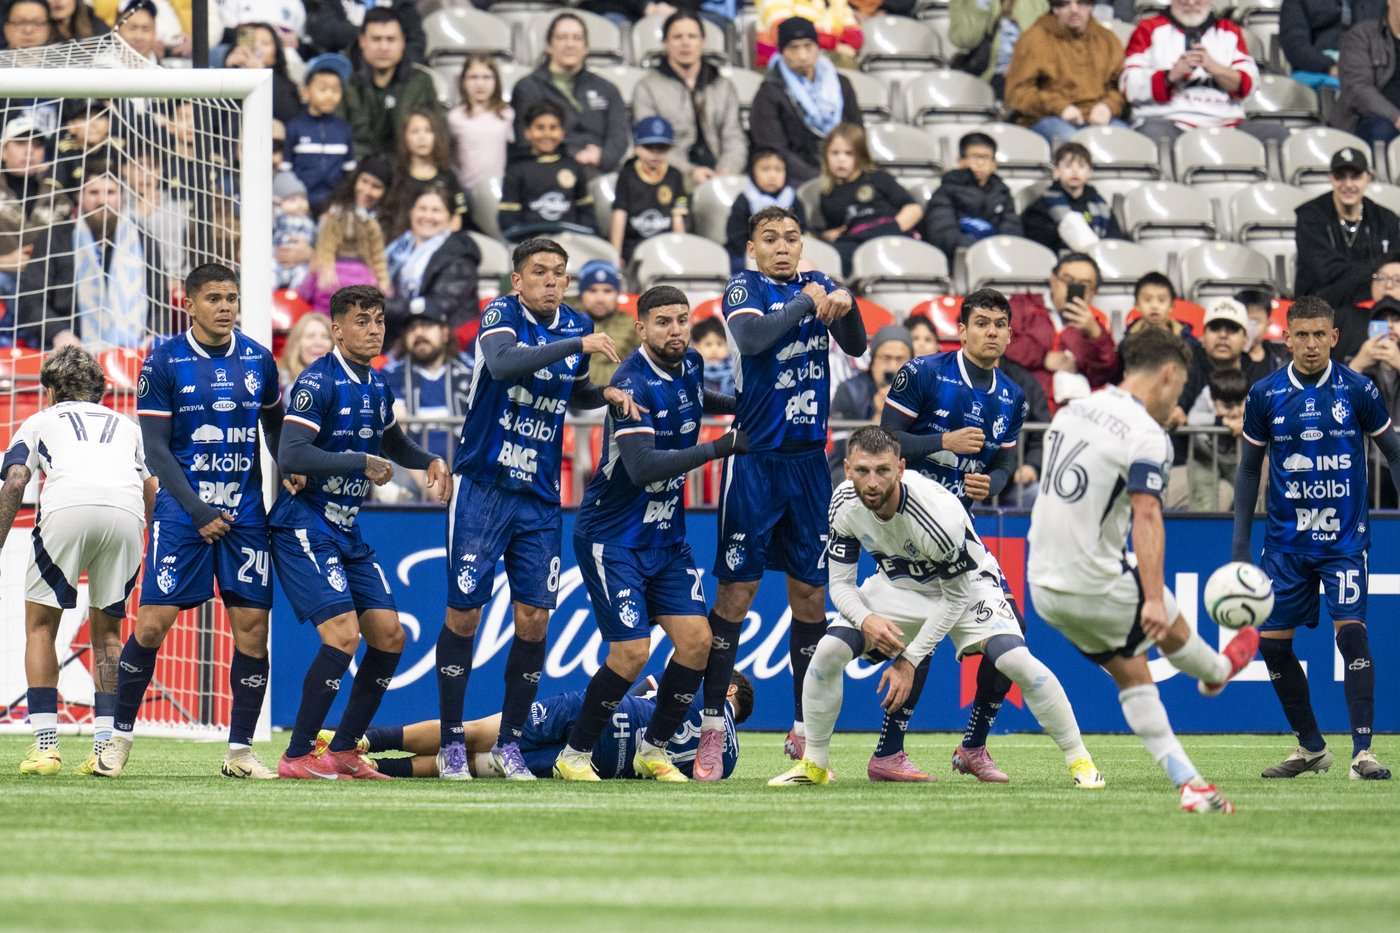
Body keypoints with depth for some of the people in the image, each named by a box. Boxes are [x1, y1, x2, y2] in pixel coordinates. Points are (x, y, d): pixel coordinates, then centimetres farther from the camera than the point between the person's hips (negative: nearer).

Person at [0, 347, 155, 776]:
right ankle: (106, 745, 6)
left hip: (67, 506, -2)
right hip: (125, 513, 2)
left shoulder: (39, 422, 28)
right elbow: (153, 495, 27)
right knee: (107, 631, 18)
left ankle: (44, 745, 2)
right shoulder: (126, 426, 36)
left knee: (40, 626, 13)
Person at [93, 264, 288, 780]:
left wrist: (290, 468, 4)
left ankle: (240, 750, 7)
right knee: (152, 624, -7)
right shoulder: (164, 363, -4)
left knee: (252, 629, -3)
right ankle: (119, 736, 10)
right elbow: (155, 447, -6)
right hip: (181, 512, -3)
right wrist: (198, 511, -14)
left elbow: (275, 425, 23)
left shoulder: (258, 360, 7)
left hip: (245, 512, 3)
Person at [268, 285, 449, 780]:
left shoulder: (377, 386, 11)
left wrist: (430, 461, 12)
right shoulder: (319, 382, -15)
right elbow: (291, 455, -26)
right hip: (304, 527, -9)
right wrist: (362, 463, -21)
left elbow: (393, 443, 31)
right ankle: (296, 757, -11)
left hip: (346, 532, 9)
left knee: (389, 636, 5)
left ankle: (343, 751, 15)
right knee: (343, 634, -19)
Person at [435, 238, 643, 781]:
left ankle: (509, 742, 11)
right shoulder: (501, 315, -9)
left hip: (540, 498, 4)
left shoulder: (577, 327, 7)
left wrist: (607, 395, 4)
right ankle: (451, 743, 7)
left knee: (534, 620, -1)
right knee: (464, 613, -2)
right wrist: (578, 345, -34)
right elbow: (504, 364, -32)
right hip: (482, 487, -4)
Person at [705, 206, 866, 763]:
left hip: (809, 461, 5)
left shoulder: (816, 285, 11)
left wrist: (844, 306, -17)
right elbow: (751, 337, -23)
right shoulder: (744, 289, -3)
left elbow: (856, 347, 1)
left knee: (810, 594, 7)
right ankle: (710, 723, 1)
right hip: (756, 460, -5)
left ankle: (803, 728, 14)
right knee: (737, 592, -5)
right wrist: (805, 304, -15)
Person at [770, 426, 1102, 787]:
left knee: (1016, 660, -26)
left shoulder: (940, 514, -36)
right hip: (897, 586, 4)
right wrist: (866, 620, -33)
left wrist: (910, 659, -21)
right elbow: (840, 583, -11)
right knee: (828, 652, -15)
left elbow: (957, 597, -22)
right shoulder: (844, 505, -23)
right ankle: (814, 764, 6)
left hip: (965, 584, -4)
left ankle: (1079, 759, -8)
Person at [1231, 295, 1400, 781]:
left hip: (1345, 536, -3)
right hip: (1286, 538, 3)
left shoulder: (1357, 390, -6)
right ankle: (1310, 747, 19)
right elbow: (1249, 468, 9)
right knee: (1272, 642, 2)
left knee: (1351, 631, -17)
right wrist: (1241, 538, 6)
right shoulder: (1265, 395, -1)